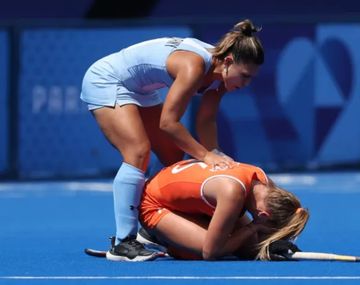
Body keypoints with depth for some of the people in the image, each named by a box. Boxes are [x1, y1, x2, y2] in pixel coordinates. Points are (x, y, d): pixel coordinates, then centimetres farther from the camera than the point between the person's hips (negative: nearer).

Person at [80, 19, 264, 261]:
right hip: (105, 81, -10)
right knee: (139, 152, -25)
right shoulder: (194, 66, -34)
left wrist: (215, 156, -17)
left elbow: (206, 121, -2)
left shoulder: (219, 70, -7)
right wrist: (205, 155, -27)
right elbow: (167, 123, -32)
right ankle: (123, 243, -26)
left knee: (176, 159, 7)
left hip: (140, 91, 10)